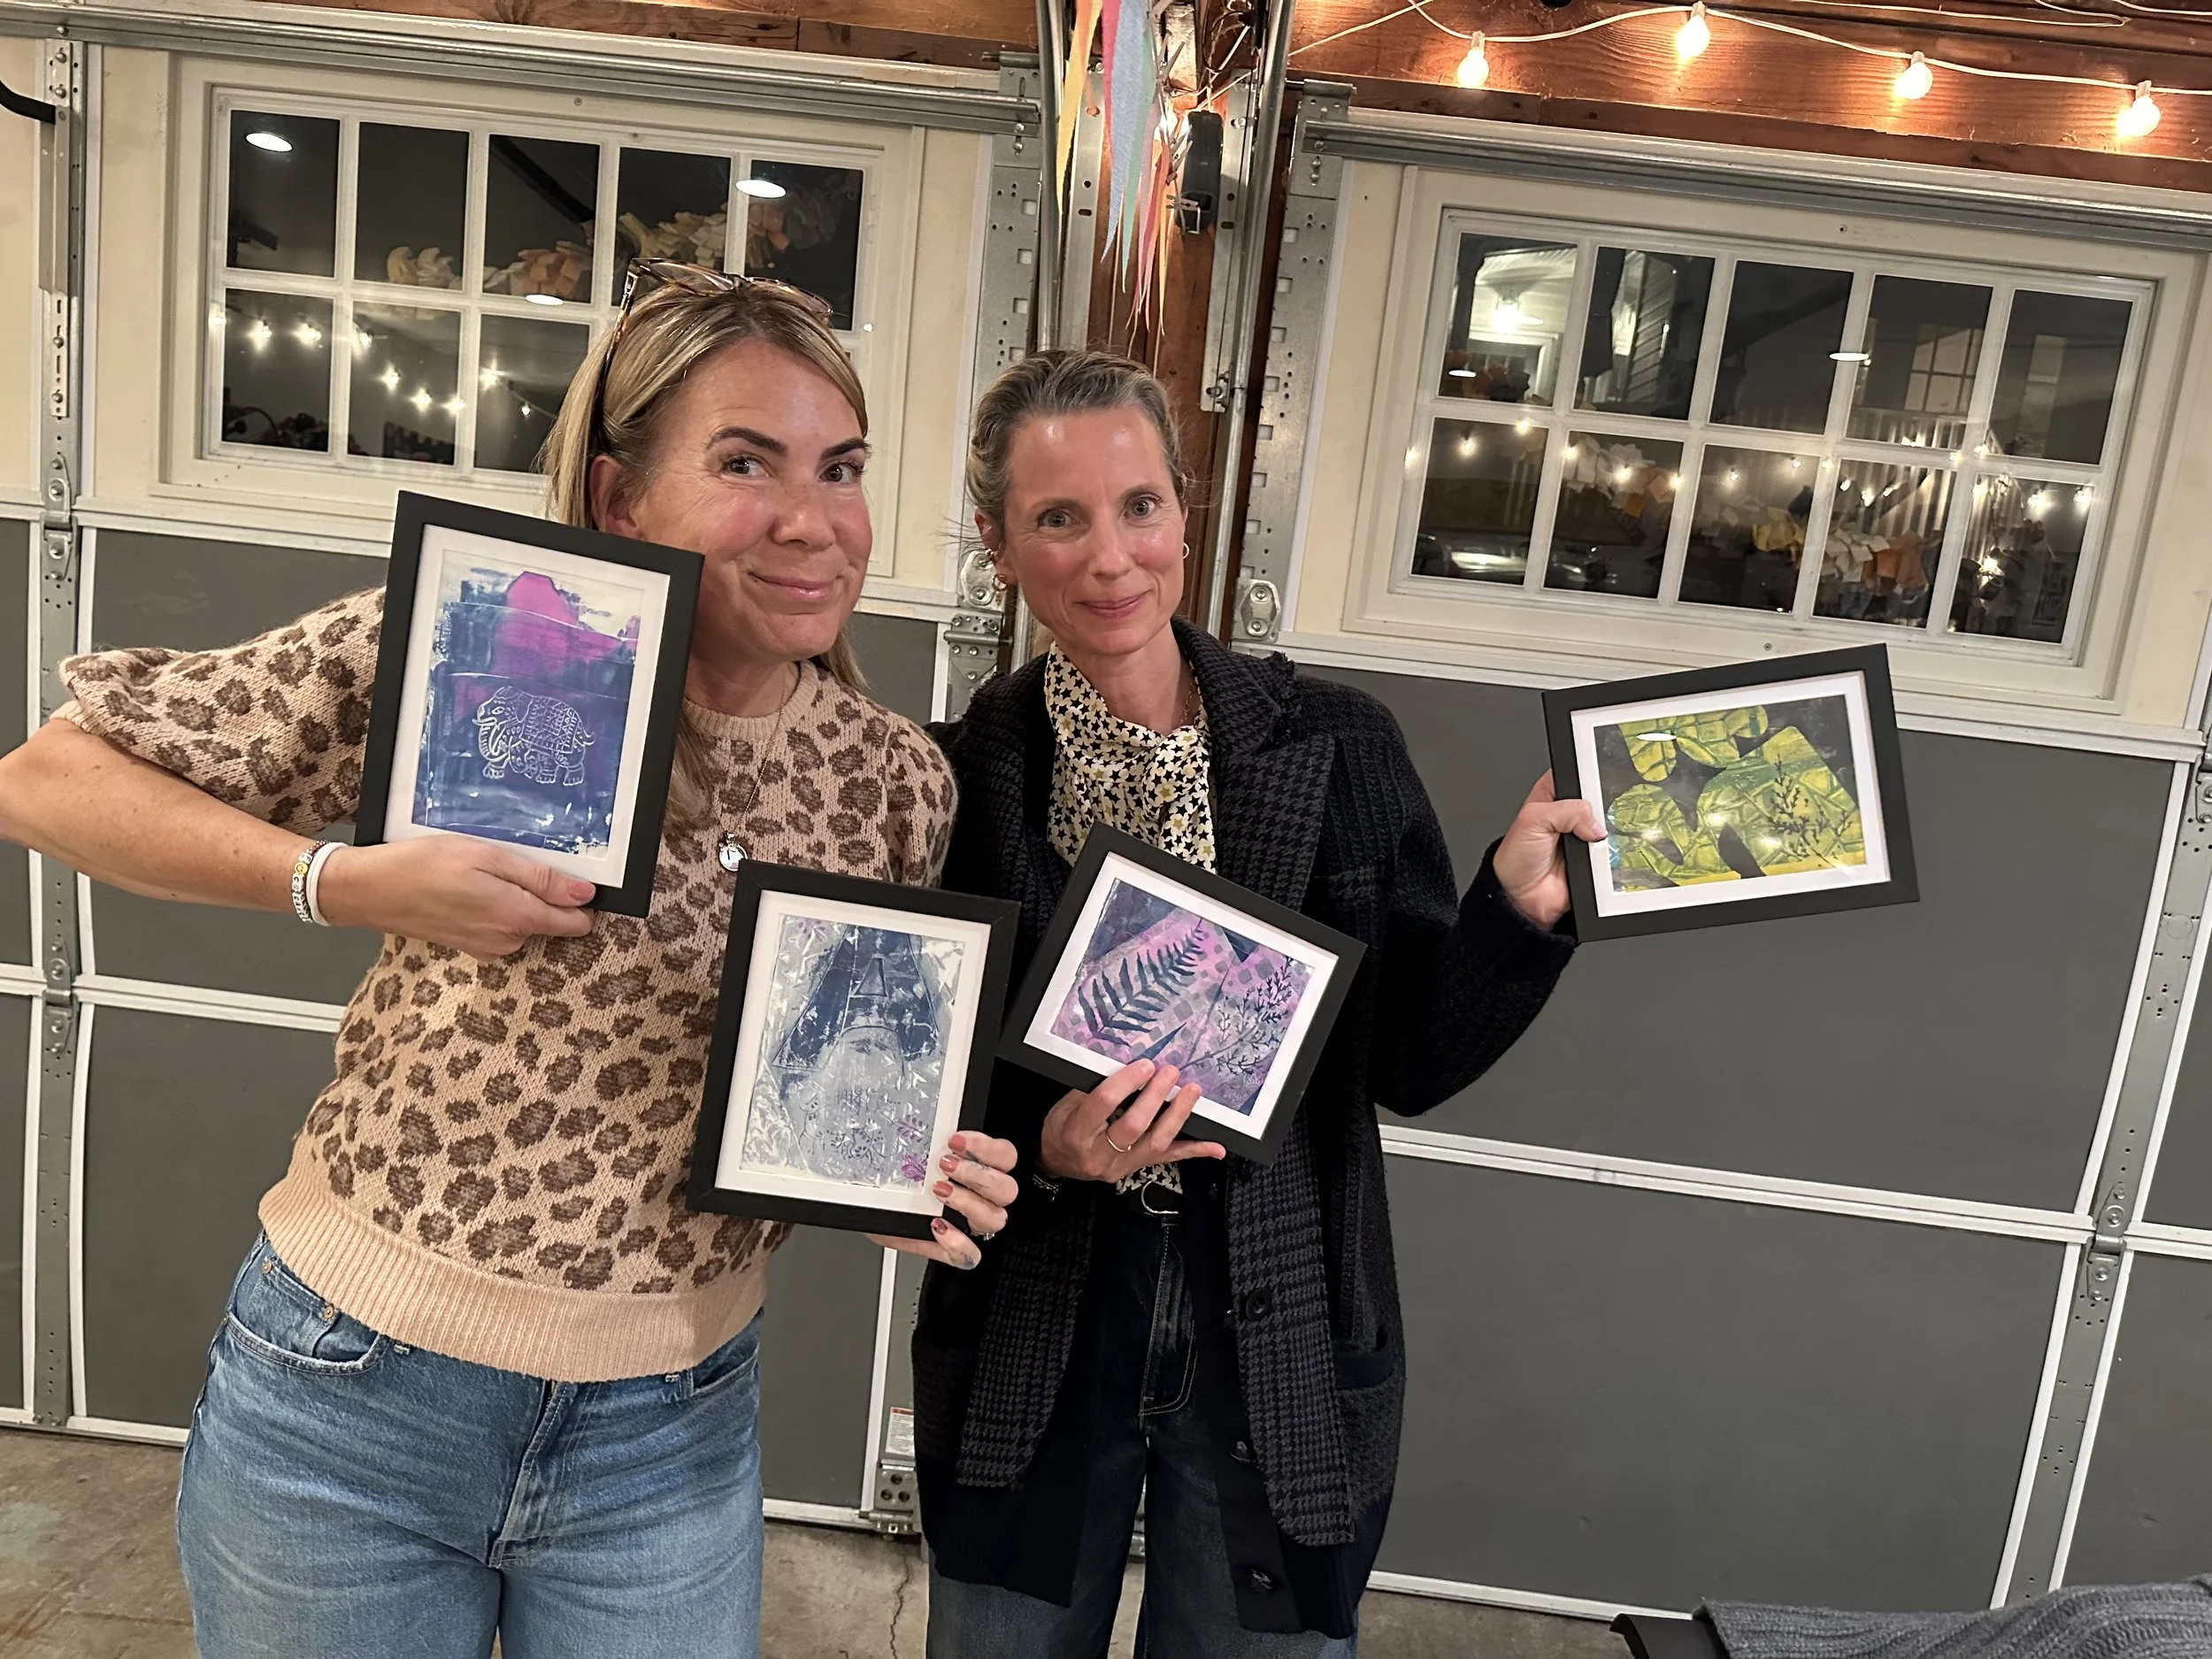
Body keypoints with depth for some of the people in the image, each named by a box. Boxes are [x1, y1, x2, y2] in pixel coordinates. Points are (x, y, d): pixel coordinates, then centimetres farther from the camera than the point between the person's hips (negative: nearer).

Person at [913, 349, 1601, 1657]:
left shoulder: (1336, 744, -9)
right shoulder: (961, 774, -9)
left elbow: (1408, 1066, -5)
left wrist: (1517, 906, -20)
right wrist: (1042, 1146, -22)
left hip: (1283, 1342, 0)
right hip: (1030, 1339, 1)